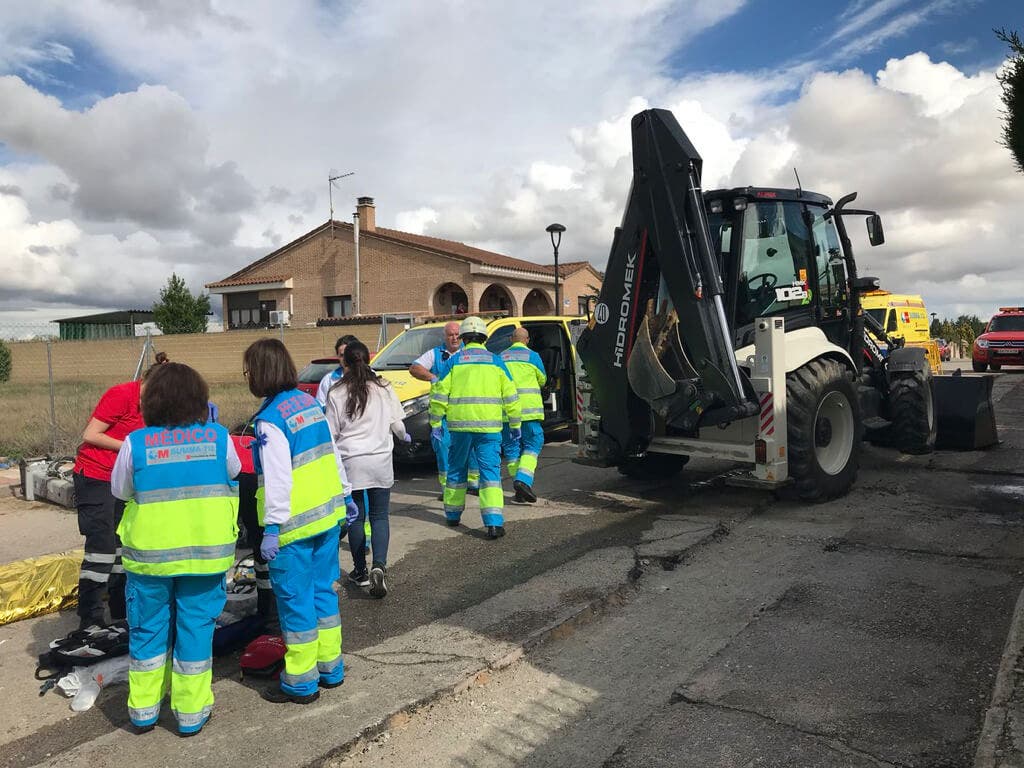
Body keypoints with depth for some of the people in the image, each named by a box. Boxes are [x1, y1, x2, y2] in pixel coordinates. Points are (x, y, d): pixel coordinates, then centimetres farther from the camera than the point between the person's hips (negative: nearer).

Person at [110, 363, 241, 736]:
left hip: (149, 553, 1)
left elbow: (120, 490, 7)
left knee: (148, 629, 17)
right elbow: (233, 472, 11)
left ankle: (144, 710, 30)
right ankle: (191, 713, 20)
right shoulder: (218, 437, -8)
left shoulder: (135, 443, -9)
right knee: (195, 629, 11)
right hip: (205, 552, 0)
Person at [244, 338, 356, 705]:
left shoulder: (271, 419, -17)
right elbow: (332, 453, 13)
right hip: (327, 513, 8)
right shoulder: (309, 402, 6)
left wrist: (272, 528, -18)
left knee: (295, 602, 5)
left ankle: (301, 682, 17)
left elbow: (278, 480, -21)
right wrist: (343, 494, 21)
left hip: (295, 523, -8)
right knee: (323, 591, 18)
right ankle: (330, 668, 29)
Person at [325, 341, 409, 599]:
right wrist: (404, 436, 27)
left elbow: (331, 433, -1)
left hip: (350, 461, -1)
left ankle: (360, 572, 19)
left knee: (356, 517, 11)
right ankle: (379, 565, -12)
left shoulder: (336, 393, -4)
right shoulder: (383, 388, -1)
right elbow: (397, 423, 6)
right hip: (380, 460, 1)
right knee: (379, 516, 7)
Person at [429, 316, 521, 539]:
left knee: (456, 469, 17)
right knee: (490, 472, -1)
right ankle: (494, 522, -10)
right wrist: (514, 424, 14)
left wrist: (435, 423, 10)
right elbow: (510, 395, 6)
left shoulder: (455, 361, 3)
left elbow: (440, 394, 2)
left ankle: (453, 514, 30)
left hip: (460, 424, 1)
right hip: (489, 425, 0)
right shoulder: (495, 361, 5)